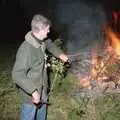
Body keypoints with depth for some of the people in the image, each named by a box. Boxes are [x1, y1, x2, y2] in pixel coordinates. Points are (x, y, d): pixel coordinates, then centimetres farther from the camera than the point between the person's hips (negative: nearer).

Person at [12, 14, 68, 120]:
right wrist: (33, 91, -38)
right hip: (31, 93, -8)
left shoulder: (42, 41, -7)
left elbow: (50, 45, 20)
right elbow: (17, 75, -35)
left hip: (42, 89, 8)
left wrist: (60, 54, 9)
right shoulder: (26, 49, -33)